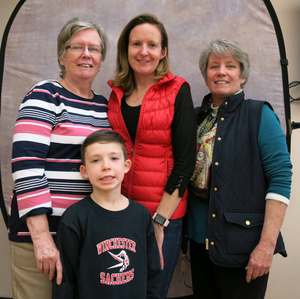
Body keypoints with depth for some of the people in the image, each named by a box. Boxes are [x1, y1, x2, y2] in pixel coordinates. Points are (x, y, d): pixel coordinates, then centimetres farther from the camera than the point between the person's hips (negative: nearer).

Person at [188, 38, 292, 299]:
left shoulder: (259, 115, -6)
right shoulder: (198, 118, 9)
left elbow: (281, 179, -13)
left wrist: (267, 245, -19)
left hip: (242, 246, -5)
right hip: (201, 240, 5)